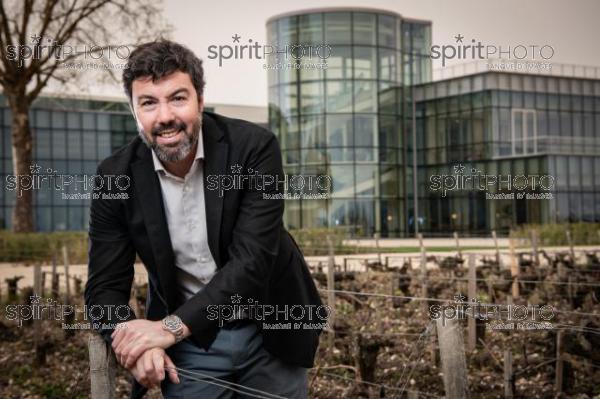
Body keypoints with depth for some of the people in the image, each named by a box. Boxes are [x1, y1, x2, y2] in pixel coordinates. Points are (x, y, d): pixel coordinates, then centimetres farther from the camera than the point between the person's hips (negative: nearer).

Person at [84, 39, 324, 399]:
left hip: (270, 329, 0)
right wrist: (137, 345, -27)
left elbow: (253, 261, -24)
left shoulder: (253, 146, -19)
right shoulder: (117, 177, -11)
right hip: (190, 343, 1)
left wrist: (171, 326, -31)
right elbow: (105, 287, -8)